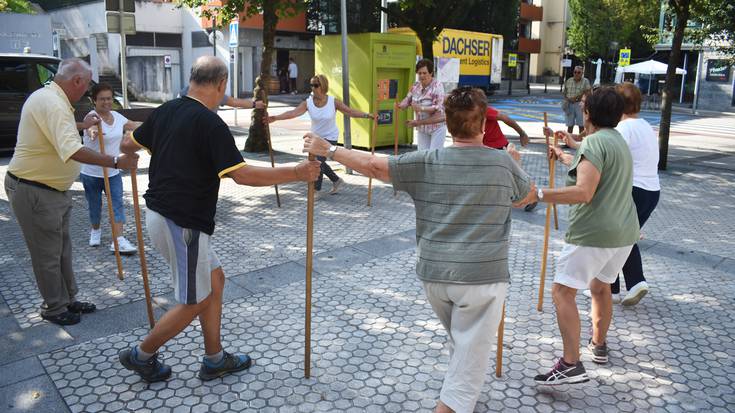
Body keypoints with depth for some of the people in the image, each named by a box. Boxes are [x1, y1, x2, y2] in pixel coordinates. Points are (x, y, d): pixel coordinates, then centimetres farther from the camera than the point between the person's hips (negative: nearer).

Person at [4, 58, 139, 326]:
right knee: (47, 254, 4)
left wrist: (82, 125, 32)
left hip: (53, 189, 11)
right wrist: (116, 162, -38)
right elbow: (72, 151, -38)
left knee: (62, 249, 19)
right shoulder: (52, 103, -25)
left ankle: (68, 300, 32)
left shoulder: (48, 97, 10)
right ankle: (54, 308, 20)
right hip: (34, 192, -11)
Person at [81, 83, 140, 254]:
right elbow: (91, 127, -40)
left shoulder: (117, 116, 3)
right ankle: (95, 230, 38)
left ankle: (118, 240, -11)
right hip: (91, 173, -4)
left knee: (117, 203, -7)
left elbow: (134, 126, 17)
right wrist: (92, 132, -64)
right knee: (94, 205, 11)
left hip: (113, 172, 5)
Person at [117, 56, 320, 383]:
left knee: (214, 279, 17)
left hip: (159, 213, 9)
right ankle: (141, 355, 24)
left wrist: (128, 150, 45)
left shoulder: (165, 111, 6)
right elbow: (242, 175, -23)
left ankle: (215, 359, 26)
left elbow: (129, 144, 20)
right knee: (194, 302, 7)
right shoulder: (210, 124, -18)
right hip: (182, 223, -9)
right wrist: (296, 173, -16)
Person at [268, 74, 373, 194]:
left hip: (330, 137, -4)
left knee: (318, 162, -15)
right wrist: (275, 118, -43)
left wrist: (366, 115, -23)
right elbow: (293, 112, -28)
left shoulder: (333, 102, -17)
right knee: (318, 162, 15)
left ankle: (316, 190, 4)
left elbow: (350, 111, -13)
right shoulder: (308, 103, -15)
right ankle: (336, 180, 39)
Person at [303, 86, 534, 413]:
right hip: (483, 278, -3)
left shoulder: (427, 163, -5)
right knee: (468, 364, 4)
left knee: (462, 345, 30)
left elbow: (373, 165, -5)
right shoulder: (504, 163, -3)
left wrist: (328, 149, 7)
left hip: (433, 275, 4)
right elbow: (529, 193, 17)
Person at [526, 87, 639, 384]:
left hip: (593, 234, -10)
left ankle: (571, 365, -14)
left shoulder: (595, 142, -13)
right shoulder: (618, 140, 17)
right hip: (624, 232, 10)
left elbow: (584, 192, -25)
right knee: (601, 286, 25)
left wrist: (538, 195, -28)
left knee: (563, 291, -8)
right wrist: (564, 157, 48)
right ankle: (598, 345, 40)